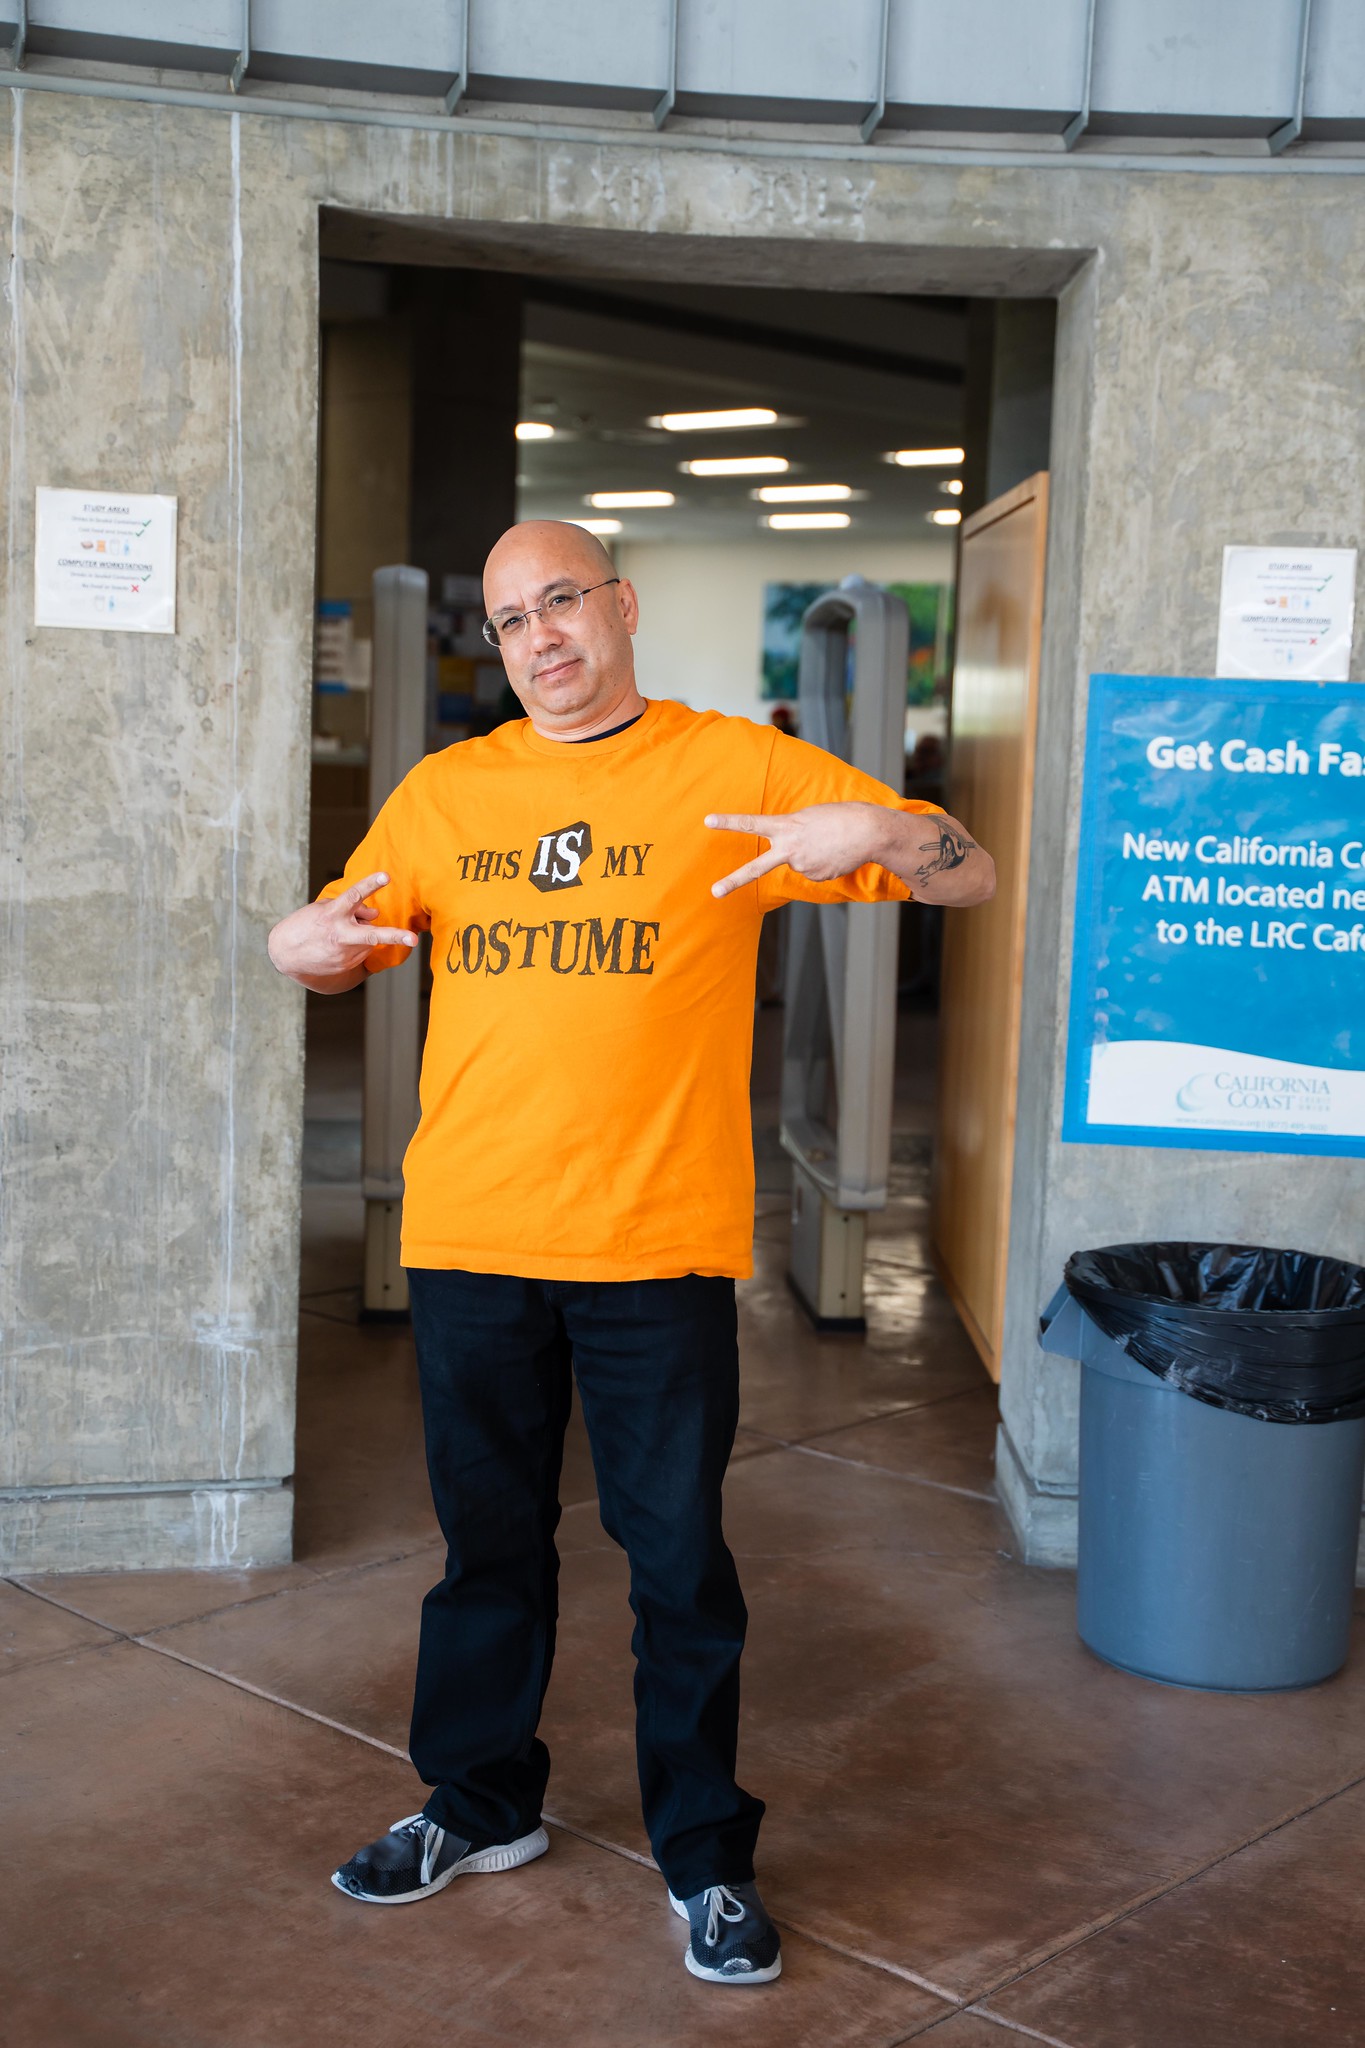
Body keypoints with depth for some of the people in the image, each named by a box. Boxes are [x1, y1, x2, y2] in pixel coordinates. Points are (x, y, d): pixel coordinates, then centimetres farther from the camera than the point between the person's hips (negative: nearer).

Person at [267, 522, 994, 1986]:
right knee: (487, 1541, 17)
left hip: (657, 1243, -3)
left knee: (678, 1559, 6)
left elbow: (971, 877, -2)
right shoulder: (443, 792, 8)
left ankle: (704, 1856, 23)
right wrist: (298, 948, -5)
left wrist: (870, 829, -24)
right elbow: (342, 943, 19)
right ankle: (481, 1806, 37)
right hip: (468, 1240, 3)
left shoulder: (737, 768, -1)